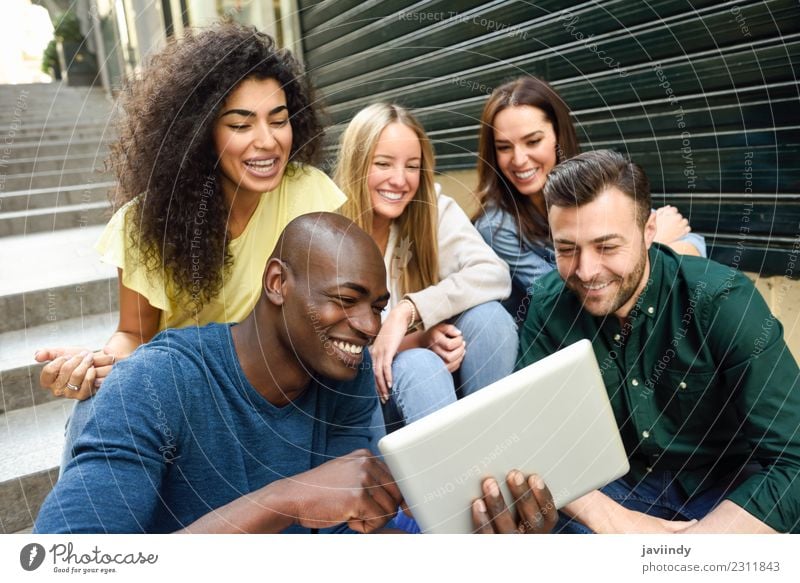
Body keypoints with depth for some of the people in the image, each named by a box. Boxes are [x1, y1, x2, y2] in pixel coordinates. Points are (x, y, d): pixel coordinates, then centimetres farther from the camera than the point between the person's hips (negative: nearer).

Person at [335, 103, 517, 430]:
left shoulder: (435, 211, -6)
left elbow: (495, 274, -22)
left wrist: (408, 310, -33)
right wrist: (416, 341, -27)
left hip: (438, 357, 3)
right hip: (369, 385, -3)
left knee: (487, 315, -25)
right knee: (419, 365, -34)